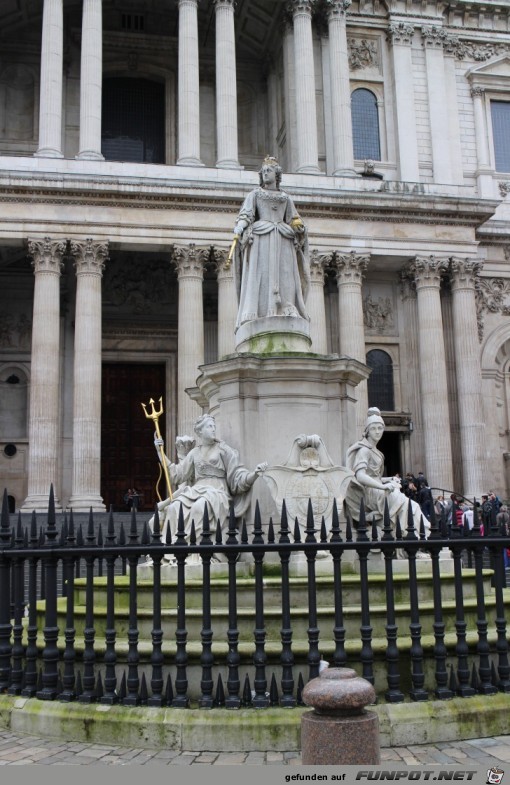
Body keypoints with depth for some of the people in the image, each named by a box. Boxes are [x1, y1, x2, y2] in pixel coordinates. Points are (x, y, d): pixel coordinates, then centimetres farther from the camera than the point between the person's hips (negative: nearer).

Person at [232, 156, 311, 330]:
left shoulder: (286, 198, 24)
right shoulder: (254, 194, 18)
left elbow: (294, 222, 19)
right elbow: (245, 215, 4)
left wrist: (300, 228, -3)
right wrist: (238, 230, -14)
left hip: (282, 240, 3)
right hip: (260, 237, -2)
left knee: (284, 274, -10)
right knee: (260, 273, -15)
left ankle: (287, 312, -18)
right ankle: (253, 314, -24)